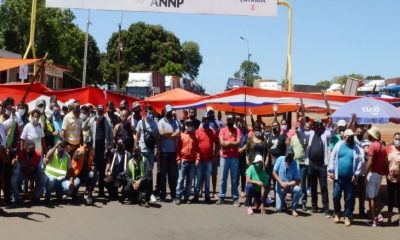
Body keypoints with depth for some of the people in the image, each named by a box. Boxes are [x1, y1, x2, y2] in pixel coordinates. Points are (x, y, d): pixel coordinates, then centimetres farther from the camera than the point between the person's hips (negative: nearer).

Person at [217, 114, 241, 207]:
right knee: (223, 178, 5)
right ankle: (221, 197, 11)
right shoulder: (222, 130, 3)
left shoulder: (237, 130, 4)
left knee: (234, 179, 4)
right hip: (224, 157, 0)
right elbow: (222, 143, -9)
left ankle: (235, 198, 8)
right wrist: (232, 143, -10)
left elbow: (238, 142, -9)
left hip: (234, 157, 0)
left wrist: (227, 143, -13)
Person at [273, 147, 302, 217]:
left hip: (291, 186, 0)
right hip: (280, 187, 1)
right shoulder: (280, 159, -15)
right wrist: (281, 183, -22)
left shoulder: (295, 164, -19)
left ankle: (293, 208, -12)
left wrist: (287, 184, -31)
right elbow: (274, 172, -10)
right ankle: (283, 202, 34)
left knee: (298, 189, -35)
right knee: (279, 209, -5)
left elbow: (297, 181, -19)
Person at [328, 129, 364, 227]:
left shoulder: (357, 148, -2)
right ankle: (337, 213, 26)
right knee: (336, 196, 5)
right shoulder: (338, 145, 0)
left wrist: (356, 175, -7)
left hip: (350, 178, 0)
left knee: (349, 198, 6)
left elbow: (360, 162, -3)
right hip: (338, 176, 1)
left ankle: (347, 216, 18)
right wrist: (330, 171, -2)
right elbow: (332, 159, 1)